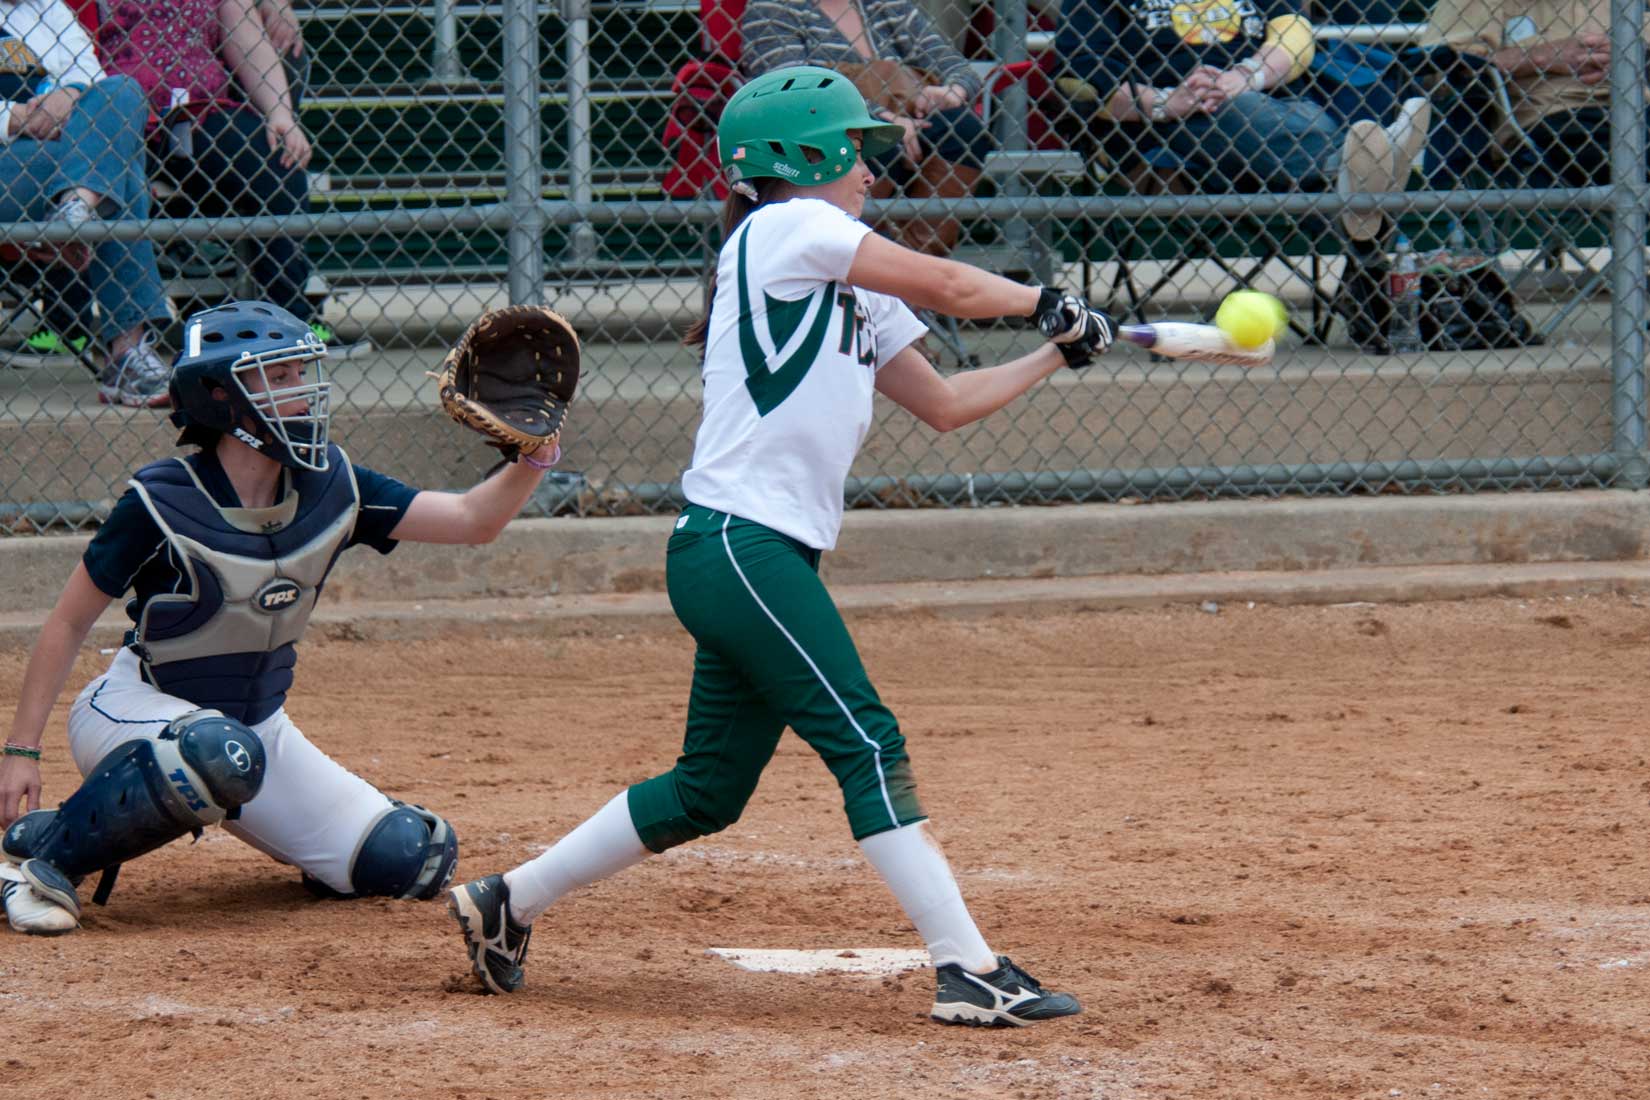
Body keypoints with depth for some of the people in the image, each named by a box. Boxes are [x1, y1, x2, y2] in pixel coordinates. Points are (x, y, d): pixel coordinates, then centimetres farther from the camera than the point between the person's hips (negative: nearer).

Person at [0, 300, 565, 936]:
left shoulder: (330, 488, -5)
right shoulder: (162, 502, -20)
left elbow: (473, 520, -7)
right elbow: (69, 623, -13)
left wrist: (534, 455, -26)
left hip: (256, 725, 6)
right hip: (136, 711, -6)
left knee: (413, 861, -4)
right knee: (220, 753, -42)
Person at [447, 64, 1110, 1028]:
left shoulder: (853, 295, 22)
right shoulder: (788, 230, -4)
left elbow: (946, 403, 28)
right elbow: (944, 287, -2)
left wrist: (1061, 354, 25)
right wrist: (1044, 301, 15)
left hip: (772, 559, 10)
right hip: (739, 544, -10)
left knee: (711, 789, 13)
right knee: (867, 745, -13)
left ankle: (507, 904, 23)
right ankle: (969, 971, -17)